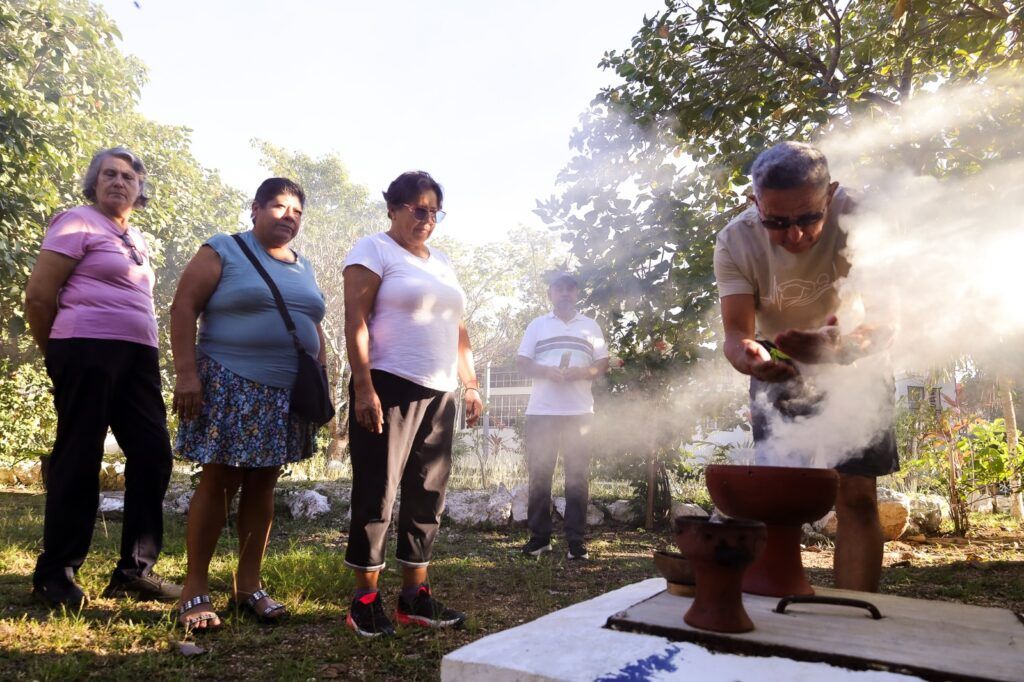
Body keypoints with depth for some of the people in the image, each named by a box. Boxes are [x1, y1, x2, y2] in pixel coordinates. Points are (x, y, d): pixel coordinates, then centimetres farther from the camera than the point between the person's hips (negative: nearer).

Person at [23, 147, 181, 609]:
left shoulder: (138, 241, 21)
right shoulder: (77, 223, -1)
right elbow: (38, 297, -6)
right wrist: (57, 355, 4)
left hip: (138, 355, 7)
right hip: (88, 350, -7)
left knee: (153, 454, 4)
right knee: (79, 460, -2)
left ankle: (134, 570, 14)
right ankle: (55, 573, 13)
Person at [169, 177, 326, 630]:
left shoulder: (304, 269, 17)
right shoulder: (224, 251, 0)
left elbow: (315, 331, 20)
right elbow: (184, 307, -7)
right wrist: (186, 372, -16)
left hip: (287, 394, 5)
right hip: (231, 387, -5)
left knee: (262, 486, 8)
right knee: (218, 482, -2)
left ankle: (249, 584, 17)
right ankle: (196, 588, 10)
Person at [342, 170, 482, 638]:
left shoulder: (443, 265, 20)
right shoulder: (374, 250, 0)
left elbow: (457, 331, 22)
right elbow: (355, 320, -10)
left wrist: (471, 384, 14)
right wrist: (363, 387, -19)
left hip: (439, 394, 7)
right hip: (390, 388, -7)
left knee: (427, 495, 8)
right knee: (377, 493, -3)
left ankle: (415, 596, 18)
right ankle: (365, 601, 9)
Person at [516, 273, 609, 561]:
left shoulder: (590, 326, 12)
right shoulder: (537, 325, 10)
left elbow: (603, 364, 9)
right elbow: (521, 363, 5)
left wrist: (582, 372, -12)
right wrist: (546, 371, -14)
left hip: (579, 412, 0)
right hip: (541, 411, 0)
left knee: (577, 476, 1)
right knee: (539, 475, 2)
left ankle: (575, 539, 7)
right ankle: (539, 536, 11)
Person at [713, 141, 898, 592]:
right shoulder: (736, 242, -23)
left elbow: (882, 322, -32)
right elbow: (736, 331, -27)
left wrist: (833, 345, -55)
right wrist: (748, 356, -52)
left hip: (852, 367, -1)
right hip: (779, 370, 2)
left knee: (856, 496, -9)